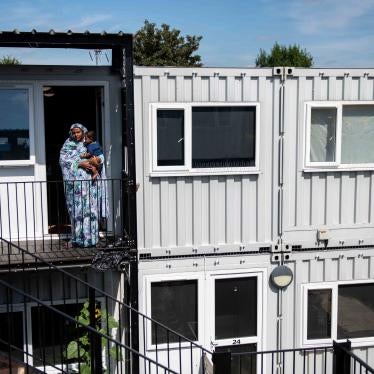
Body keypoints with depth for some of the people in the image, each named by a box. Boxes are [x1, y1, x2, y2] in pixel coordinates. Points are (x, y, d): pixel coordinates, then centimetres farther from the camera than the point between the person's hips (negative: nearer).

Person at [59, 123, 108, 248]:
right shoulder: (67, 146, 10)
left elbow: (100, 156, 11)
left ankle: (91, 238, 2)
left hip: (90, 182, 1)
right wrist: (80, 164, -13)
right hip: (75, 183, -1)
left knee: (91, 208, -3)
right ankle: (78, 239, 0)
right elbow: (63, 160, -3)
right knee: (77, 210, -5)